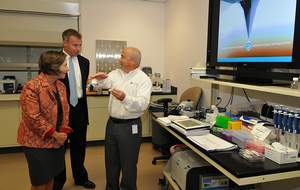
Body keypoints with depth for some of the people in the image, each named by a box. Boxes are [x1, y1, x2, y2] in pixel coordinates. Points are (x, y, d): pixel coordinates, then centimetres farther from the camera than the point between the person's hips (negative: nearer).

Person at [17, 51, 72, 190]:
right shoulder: (32, 87, -20)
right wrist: (54, 134, -18)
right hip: (38, 141, -7)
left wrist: (63, 132, -3)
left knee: (51, 176, 20)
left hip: (57, 140, 7)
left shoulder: (61, 85, 4)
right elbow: (33, 117, -23)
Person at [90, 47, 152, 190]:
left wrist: (125, 98, -39)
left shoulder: (143, 79, -11)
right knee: (111, 162, 20)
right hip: (112, 123, 6)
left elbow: (142, 104, -23)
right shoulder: (115, 73, 7)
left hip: (130, 126, -5)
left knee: (128, 164, 9)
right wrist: (100, 79, -31)